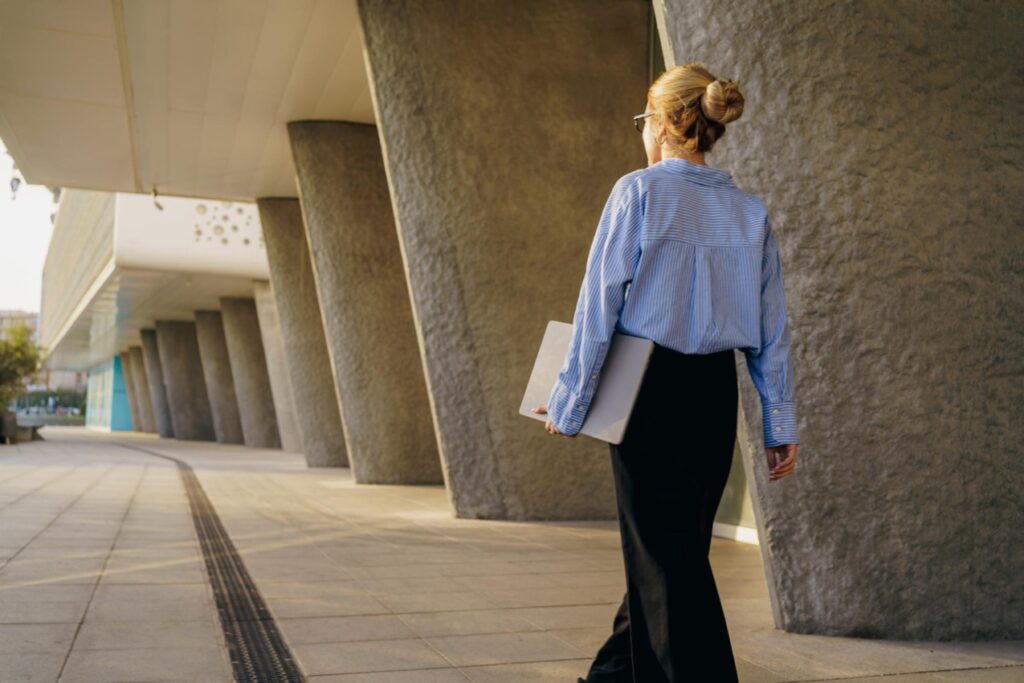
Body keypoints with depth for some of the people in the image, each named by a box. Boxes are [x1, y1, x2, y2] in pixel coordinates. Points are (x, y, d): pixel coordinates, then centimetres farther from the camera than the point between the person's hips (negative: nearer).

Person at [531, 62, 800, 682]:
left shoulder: (639, 191, -9)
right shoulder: (751, 211, 6)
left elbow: (598, 307, -11)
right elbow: (772, 329, 5)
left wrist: (569, 405, -5)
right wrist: (781, 423, 11)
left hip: (649, 390, -6)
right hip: (716, 394, 6)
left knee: (664, 550, 5)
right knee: (678, 543, 17)